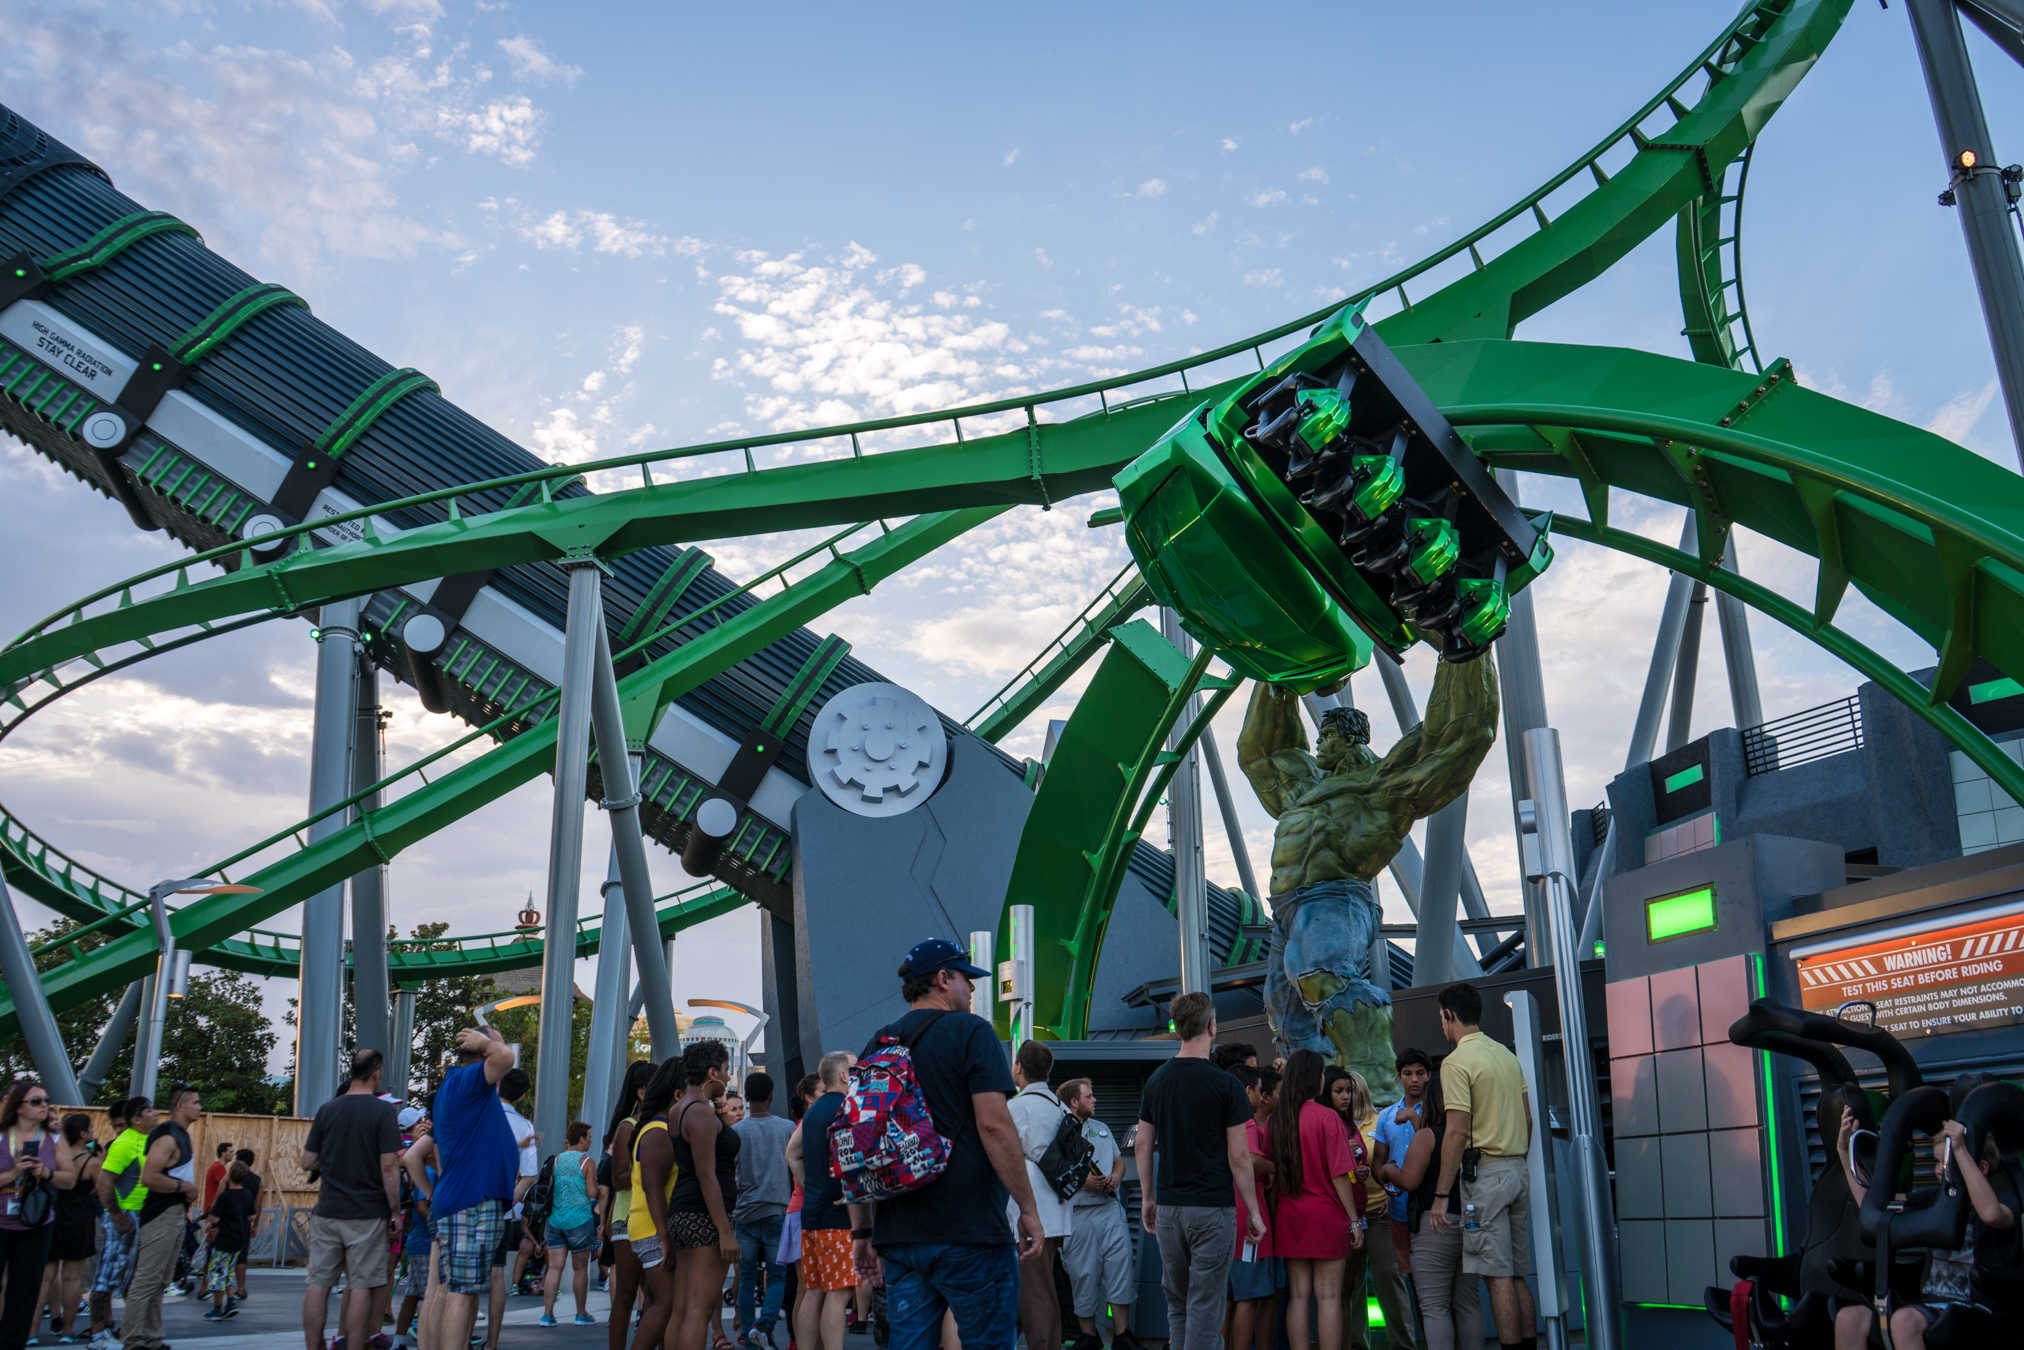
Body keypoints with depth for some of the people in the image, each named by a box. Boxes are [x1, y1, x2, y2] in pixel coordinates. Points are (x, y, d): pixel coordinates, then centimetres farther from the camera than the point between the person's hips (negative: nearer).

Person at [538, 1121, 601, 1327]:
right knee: (581, 1268, 6)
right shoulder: (587, 1162, -6)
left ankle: (547, 1313, -2)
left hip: (556, 1218, 4)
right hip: (579, 1219, -4)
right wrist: (598, 1187, 10)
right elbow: (592, 1193, -11)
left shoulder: (556, 1160, 9)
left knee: (554, 1267, 3)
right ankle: (581, 1314, 14)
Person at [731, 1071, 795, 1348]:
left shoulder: (736, 1131, 3)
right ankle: (766, 1321, -16)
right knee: (777, 1275, 4)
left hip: (745, 1212, 1)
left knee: (746, 1278, 10)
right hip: (778, 1211, 0)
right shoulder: (788, 1129, 4)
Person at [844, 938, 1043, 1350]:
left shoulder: (877, 1045, 13)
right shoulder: (970, 1032, -5)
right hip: (969, 1231, -6)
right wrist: (1028, 1209, -9)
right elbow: (994, 1125, -15)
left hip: (898, 1235, 6)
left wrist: (862, 1230, 17)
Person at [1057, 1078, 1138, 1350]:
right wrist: (1082, 1181, -17)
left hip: (1111, 1209, 5)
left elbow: (1119, 1161, 22)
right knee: (1083, 1276, 2)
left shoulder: (1102, 1129, 19)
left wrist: (1115, 1177, 0)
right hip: (1077, 1214, -4)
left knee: (1120, 1267, -2)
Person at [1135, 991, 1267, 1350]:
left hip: (1169, 1206, 5)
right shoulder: (1226, 1085, -10)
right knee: (1204, 1306, 0)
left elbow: (1142, 1144, 7)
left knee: (1176, 1303, 15)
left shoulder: (1157, 1080, 4)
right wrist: (1254, 1212, -2)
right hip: (1212, 1207, -5)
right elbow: (1238, 1156, -10)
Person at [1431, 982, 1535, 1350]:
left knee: (1498, 1276, -5)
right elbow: (1528, 1119, 16)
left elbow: (1457, 1133, -17)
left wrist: (1441, 1195, -14)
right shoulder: (1507, 1056, 13)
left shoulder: (1457, 1061, -11)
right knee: (1517, 1274, 11)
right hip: (1518, 1171, 8)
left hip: (1484, 1172, -8)